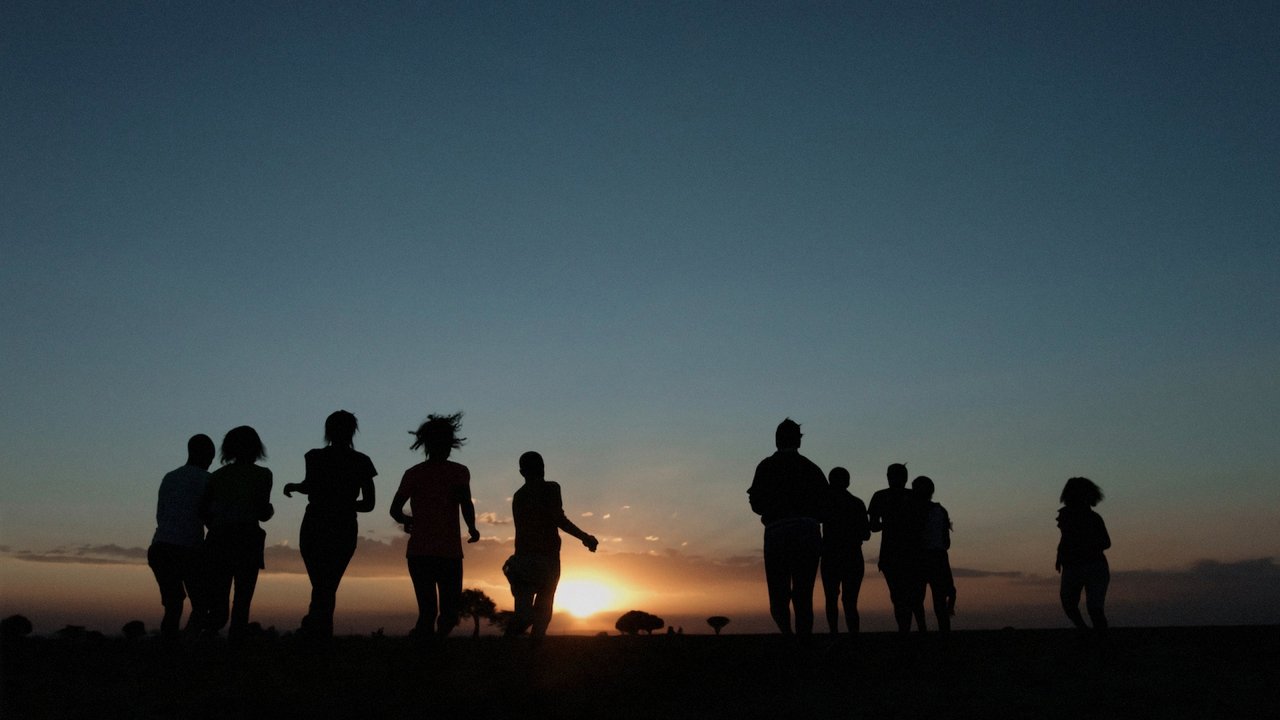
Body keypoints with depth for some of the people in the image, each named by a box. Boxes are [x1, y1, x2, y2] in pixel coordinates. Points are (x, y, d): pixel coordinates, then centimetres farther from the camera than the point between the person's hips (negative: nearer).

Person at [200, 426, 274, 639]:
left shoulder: (217, 475, 12)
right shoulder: (262, 474, 0)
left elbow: (203, 510, 6)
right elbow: (263, 514, -5)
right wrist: (270, 510, 18)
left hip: (217, 541, 3)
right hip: (247, 539, -3)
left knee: (217, 599, 7)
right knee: (242, 599, 3)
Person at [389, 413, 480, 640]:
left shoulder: (413, 473, 9)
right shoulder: (458, 472, 1)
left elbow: (395, 510, 4)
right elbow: (466, 503, -14)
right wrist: (472, 529, 3)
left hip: (418, 552, 3)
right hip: (449, 552, -3)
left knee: (427, 610, 9)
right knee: (449, 611, 3)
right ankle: (441, 636, -25)